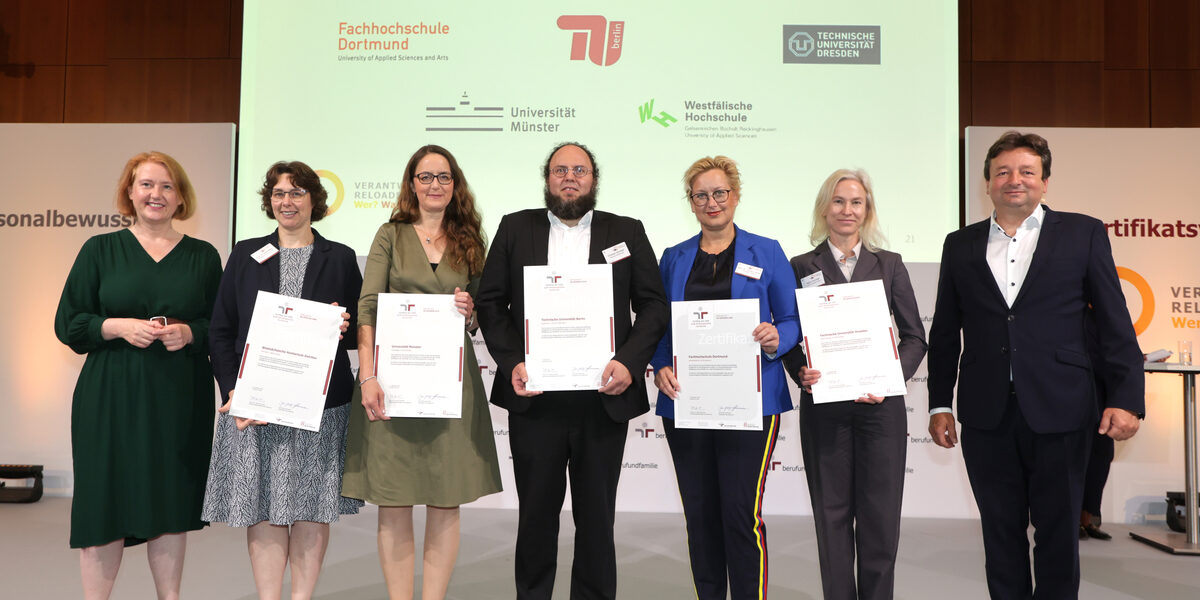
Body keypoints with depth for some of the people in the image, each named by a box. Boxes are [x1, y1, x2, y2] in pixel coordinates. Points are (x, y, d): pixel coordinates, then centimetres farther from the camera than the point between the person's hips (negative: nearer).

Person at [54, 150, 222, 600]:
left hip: (180, 399, 1)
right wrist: (119, 327, -13)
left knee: (173, 502, 6)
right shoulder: (100, 250, 6)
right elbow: (67, 323, 4)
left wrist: (188, 333, -11)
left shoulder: (203, 256, 8)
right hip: (111, 398, -1)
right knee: (105, 500, 1)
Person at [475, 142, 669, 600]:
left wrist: (629, 362, -10)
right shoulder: (515, 228, 9)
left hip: (604, 400, 0)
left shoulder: (627, 232, 8)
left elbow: (654, 305, 4)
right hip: (535, 399, 0)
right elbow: (491, 303, 5)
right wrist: (511, 363, -8)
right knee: (536, 514, 11)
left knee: (597, 515, 10)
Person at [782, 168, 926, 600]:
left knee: (880, 512, 3)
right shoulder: (802, 267, 6)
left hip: (880, 405, 1)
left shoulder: (889, 264, 9)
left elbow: (914, 336, 8)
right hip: (824, 406, 0)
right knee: (832, 512, 6)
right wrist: (801, 374, -13)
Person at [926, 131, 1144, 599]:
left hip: (1059, 413, -2)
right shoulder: (960, 245, 10)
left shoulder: (1083, 234, 4)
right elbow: (944, 333, 11)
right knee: (1001, 533, 11)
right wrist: (939, 404, 7)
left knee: (1058, 534, 8)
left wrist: (1126, 398, -7)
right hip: (986, 416, 2)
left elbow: (1115, 324, 1)